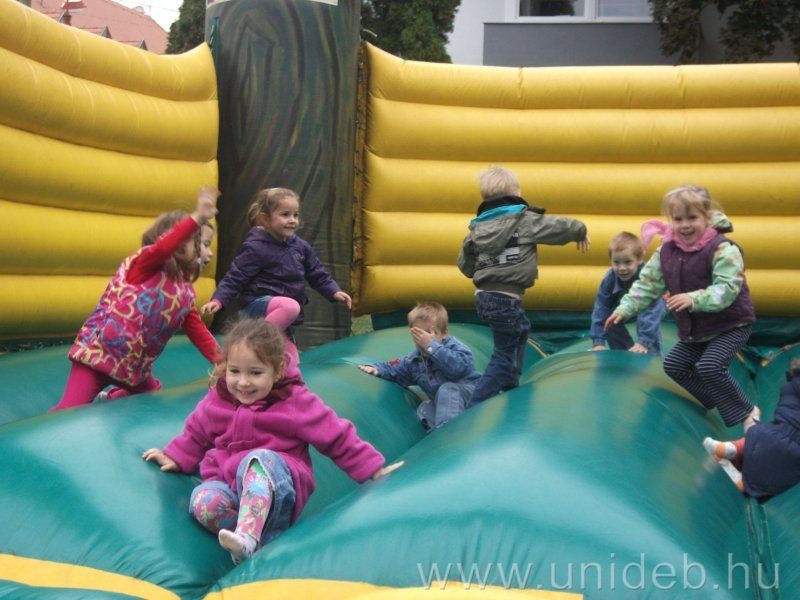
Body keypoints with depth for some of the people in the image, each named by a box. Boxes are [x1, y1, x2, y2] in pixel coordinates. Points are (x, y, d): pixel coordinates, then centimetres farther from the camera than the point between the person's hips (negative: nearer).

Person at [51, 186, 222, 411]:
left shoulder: (185, 291, 9)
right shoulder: (144, 263, -11)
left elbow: (197, 329, 12)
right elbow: (162, 249, -34)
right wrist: (197, 218, -44)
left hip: (134, 367, 8)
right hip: (98, 351, -8)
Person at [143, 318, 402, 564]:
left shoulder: (296, 402, -3)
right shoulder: (217, 400, 8)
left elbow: (338, 437, 0)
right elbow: (196, 433, 27)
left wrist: (373, 469, -2)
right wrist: (175, 458, 18)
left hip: (279, 484, -4)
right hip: (229, 483, 5)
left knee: (260, 459, -40)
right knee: (204, 501, -31)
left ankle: (247, 538, -57)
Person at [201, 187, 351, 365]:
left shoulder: (300, 246, 5)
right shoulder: (256, 248, -14)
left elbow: (318, 274, 14)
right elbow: (234, 278, -14)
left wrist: (334, 292, 1)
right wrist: (218, 300, -27)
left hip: (280, 319, 7)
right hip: (257, 305, -7)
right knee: (291, 306, -38)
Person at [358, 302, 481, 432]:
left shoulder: (453, 347, -18)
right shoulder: (414, 360, 4)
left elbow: (457, 367, -40)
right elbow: (394, 368, 18)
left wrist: (431, 346, -38)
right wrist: (376, 368, -4)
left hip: (467, 389, -7)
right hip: (443, 401, 7)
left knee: (447, 389, -34)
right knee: (424, 409, -16)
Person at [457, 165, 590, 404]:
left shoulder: (477, 227, 7)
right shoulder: (525, 220, -9)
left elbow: (465, 266, 14)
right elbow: (562, 227, -4)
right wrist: (581, 232, 17)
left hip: (484, 295, 8)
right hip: (506, 298, -8)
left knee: (521, 329, 33)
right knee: (503, 357, 2)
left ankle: (510, 385, 40)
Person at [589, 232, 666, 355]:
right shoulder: (610, 278, -31)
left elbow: (652, 310, -48)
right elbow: (601, 308, -29)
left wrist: (643, 342, -56)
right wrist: (598, 342, -35)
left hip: (654, 303, -4)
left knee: (644, 321, -32)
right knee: (610, 319, -16)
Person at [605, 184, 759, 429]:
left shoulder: (723, 249, -23)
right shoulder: (666, 252, -3)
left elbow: (727, 288, -31)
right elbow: (647, 284, 1)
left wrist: (694, 299, -44)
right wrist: (624, 309, -10)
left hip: (731, 324, -8)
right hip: (695, 329, 8)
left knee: (709, 367, -24)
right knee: (674, 365, 12)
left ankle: (747, 412, -2)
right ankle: (716, 401, 29)